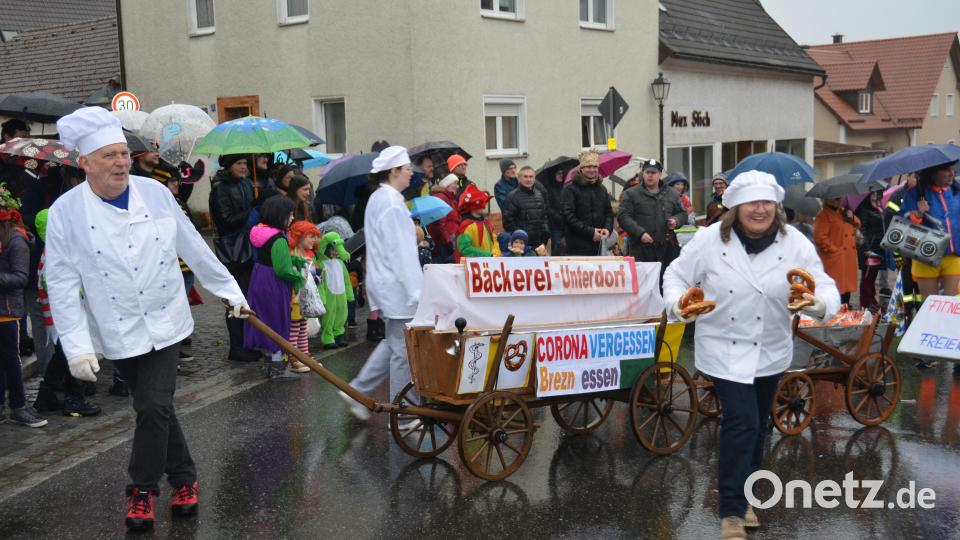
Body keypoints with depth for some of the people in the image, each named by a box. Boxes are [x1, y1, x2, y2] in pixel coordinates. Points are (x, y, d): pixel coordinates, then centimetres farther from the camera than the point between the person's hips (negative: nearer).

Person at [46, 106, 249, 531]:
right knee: (154, 408, 9)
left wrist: (229, 289, 12)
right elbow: (62, 284, -9)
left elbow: (193, 248, 6)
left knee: (154, 407, -8)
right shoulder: (66, 212, -10)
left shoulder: (155, 192, -4)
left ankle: (142, 489, 12)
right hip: (116, 332, 0)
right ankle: (183, 478, 27)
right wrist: (76, 346, -13)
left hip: (163, 324, 0)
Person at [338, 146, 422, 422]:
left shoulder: (378, 199, 14)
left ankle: (358, 391, 21)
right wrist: (415, 292, -21)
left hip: (383, 283, 10)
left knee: (394, 343, 19)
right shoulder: (392, 203, -18)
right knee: (403, 350, -1)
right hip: (398, 286, -10)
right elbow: (400, 252, -22)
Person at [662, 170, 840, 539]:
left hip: (771, 351, 4)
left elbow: (825, 287, -14)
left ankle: (740, 497, 39)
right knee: (741, 423, -13)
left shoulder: (795, 243, -12)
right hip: (724, 348, -4)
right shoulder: (710, 239, -14)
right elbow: (676, 274, -5)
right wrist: (677, 304, -25)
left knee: (756, 427, 17)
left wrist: (820, 305, -38)